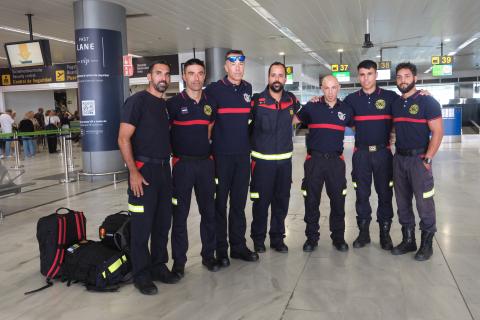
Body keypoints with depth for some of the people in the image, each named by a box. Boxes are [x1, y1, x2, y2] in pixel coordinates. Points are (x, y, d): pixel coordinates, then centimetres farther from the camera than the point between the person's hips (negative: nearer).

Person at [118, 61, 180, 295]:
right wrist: (133, 172, -18)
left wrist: (168, 163, 13)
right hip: (143, 170, -7)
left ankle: (159, 266, 26)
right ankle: (141, 274, 12)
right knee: (142, 225, 0)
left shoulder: (166, 105, 14)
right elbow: (123, 139, -13)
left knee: (163, 222, 12)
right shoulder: (137, 101, -8)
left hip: (164, 169, 7)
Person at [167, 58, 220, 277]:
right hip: (183, 164, -4)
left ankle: (208, 255, 24)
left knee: (209, 211, 9)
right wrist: (176, 153, -3)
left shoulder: (209, 103, 8)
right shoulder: (173, 103, -5)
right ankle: (179, 260, 15)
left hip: (206, 163, 4)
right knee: (180, 213, 3)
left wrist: (208, 152, 14)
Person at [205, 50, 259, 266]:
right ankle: (220, 249, 15)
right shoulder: (214, 89, -5)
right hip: (221, 155, -4)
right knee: (220, 202, 4)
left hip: (243, 154, 5)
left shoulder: (248, 89, 10)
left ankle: (238, 246, 22)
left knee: (239, 202, 11)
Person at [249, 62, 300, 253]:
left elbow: (299, 115, 29)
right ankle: (258, 238, 19)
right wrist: (250, 147, 1)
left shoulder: (292, 100, 6)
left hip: (285, 160, 4)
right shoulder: (256, 101, -7)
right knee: (261, 202, 2)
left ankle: (277, 238, 25)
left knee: (282, 201, 11)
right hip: (262, 160, -4)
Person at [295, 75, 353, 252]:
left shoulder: (346, 109, 8)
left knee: (338, 200, 5)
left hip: (336, 160, 2)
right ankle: (312, 237, 18)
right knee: (311, 200, 4)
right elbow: (292, 120, 11)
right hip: (314, 159, -1)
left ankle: (338, 237, 20)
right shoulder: (312, 107, 2)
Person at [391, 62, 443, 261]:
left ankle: (427, 243, 12)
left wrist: (427, 159, -15)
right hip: (399, 158, 6)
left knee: (424, 202, -2)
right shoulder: (395, 104, 11)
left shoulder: (427, 101, -6)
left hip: (418, 159, -6)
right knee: (402, 201, 11)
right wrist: (395, 150, 6)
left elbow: (437, 132, -10)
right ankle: (408, 240, 24)